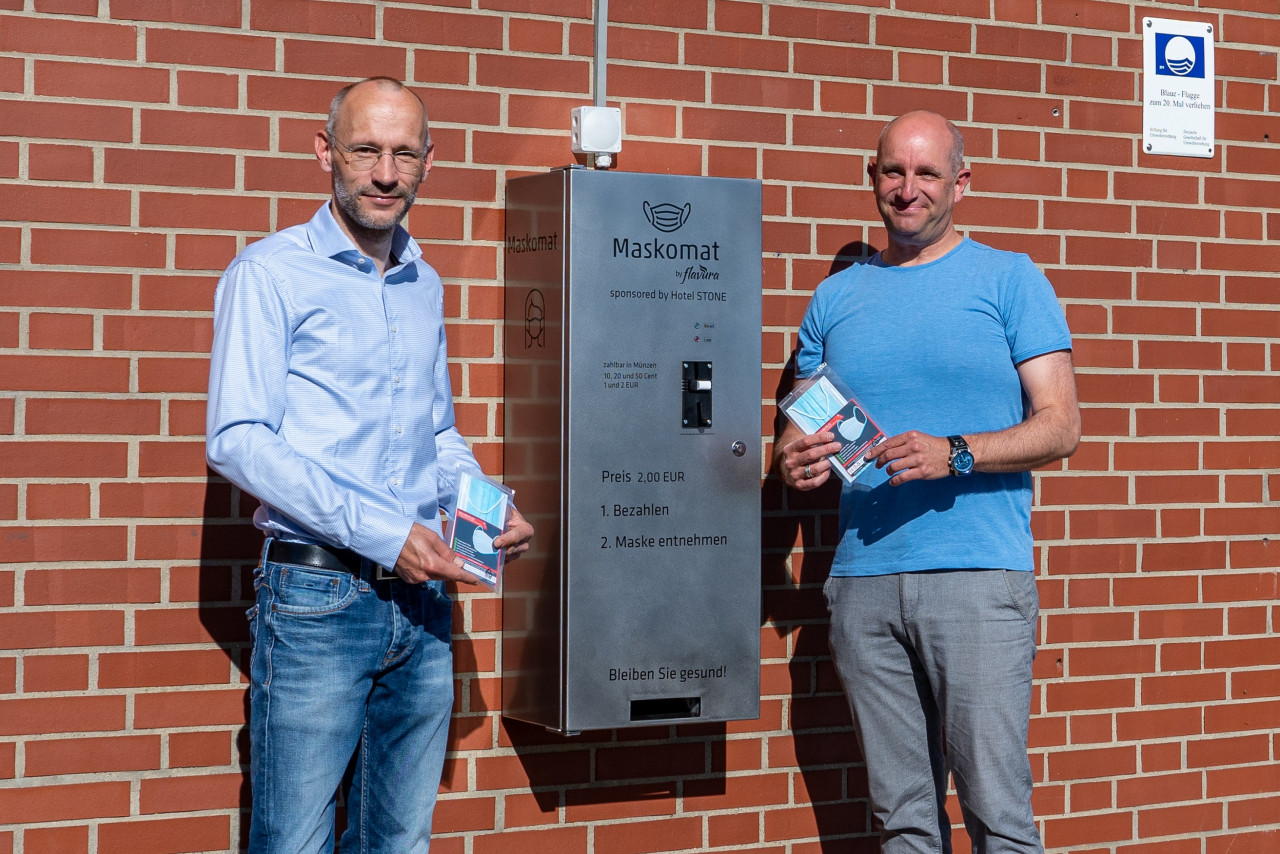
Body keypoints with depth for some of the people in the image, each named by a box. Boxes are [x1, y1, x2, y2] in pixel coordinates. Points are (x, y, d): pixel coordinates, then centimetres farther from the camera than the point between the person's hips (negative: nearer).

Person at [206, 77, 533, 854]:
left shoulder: (426, 286, 15)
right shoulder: (271, 274, -5)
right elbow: (238, 440, -13)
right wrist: (380, 531, -19)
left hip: (423, 600, 6)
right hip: (318, 595, -6)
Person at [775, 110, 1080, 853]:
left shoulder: (1009, 279, 5)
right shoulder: (835, 299, 16)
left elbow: (1061, 427, -2)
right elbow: (798, 431, 20)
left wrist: (954, 454, -17)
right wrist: (795, 461, -4)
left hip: (979, 575, -3)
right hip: (863, 582, 4)